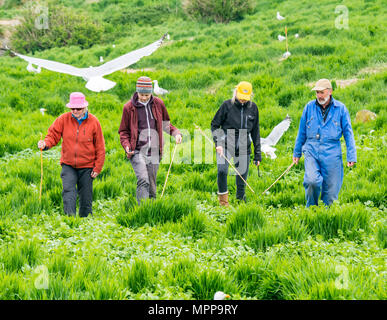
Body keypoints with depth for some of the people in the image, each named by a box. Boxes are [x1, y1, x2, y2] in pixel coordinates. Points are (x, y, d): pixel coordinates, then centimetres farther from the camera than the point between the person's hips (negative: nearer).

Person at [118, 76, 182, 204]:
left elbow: (165, 123, 21)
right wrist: (126, 145, -11)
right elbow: (123, 131, 7)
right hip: (137, 151, -3)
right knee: (143, 181, -20)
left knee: (152, 184, 9)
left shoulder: (158, 103, 6)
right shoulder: (129, 107, -1)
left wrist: (175, 132, 3)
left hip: (154, 152, 3)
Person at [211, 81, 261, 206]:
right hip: (226, 145, -3)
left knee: (242, 179, 3)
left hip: (244, 148, 3)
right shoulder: (227, 105, -2)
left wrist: (257, 154, 13)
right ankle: (223, 199, -6)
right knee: (222, 170, -24)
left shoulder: (253, 108, 7)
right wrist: (218, 143, -11)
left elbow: (255, 132, 14)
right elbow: (214, 125, 3)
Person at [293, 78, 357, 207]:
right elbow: (302, 132, 16)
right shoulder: (309, 107, 7)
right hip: (311, 151, 0)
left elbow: (348, 133, 7)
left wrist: (351, 156, 2)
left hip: (331, 154, 0)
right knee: (312, 181, -22)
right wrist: (297, 153, 19)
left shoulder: (340, 108, 3)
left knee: (331, 189, 0)